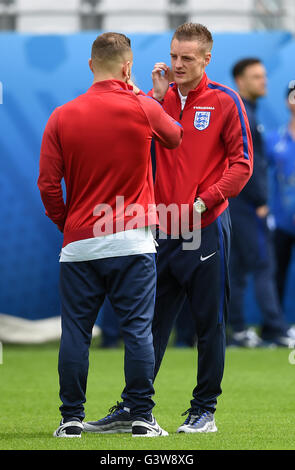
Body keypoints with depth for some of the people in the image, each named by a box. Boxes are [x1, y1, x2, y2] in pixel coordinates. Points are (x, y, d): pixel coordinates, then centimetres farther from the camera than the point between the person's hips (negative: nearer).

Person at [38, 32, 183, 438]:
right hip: (132, 241, -2)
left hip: (79, 243, 2)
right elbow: (175, 138, 19)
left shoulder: (62, 117, 1)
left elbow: (48, 184, -1)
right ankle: (141, 417, 0)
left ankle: (72, 419, 7)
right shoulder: (143, 109, -3)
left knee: (75, 332, 6)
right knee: (138, 329, 1)